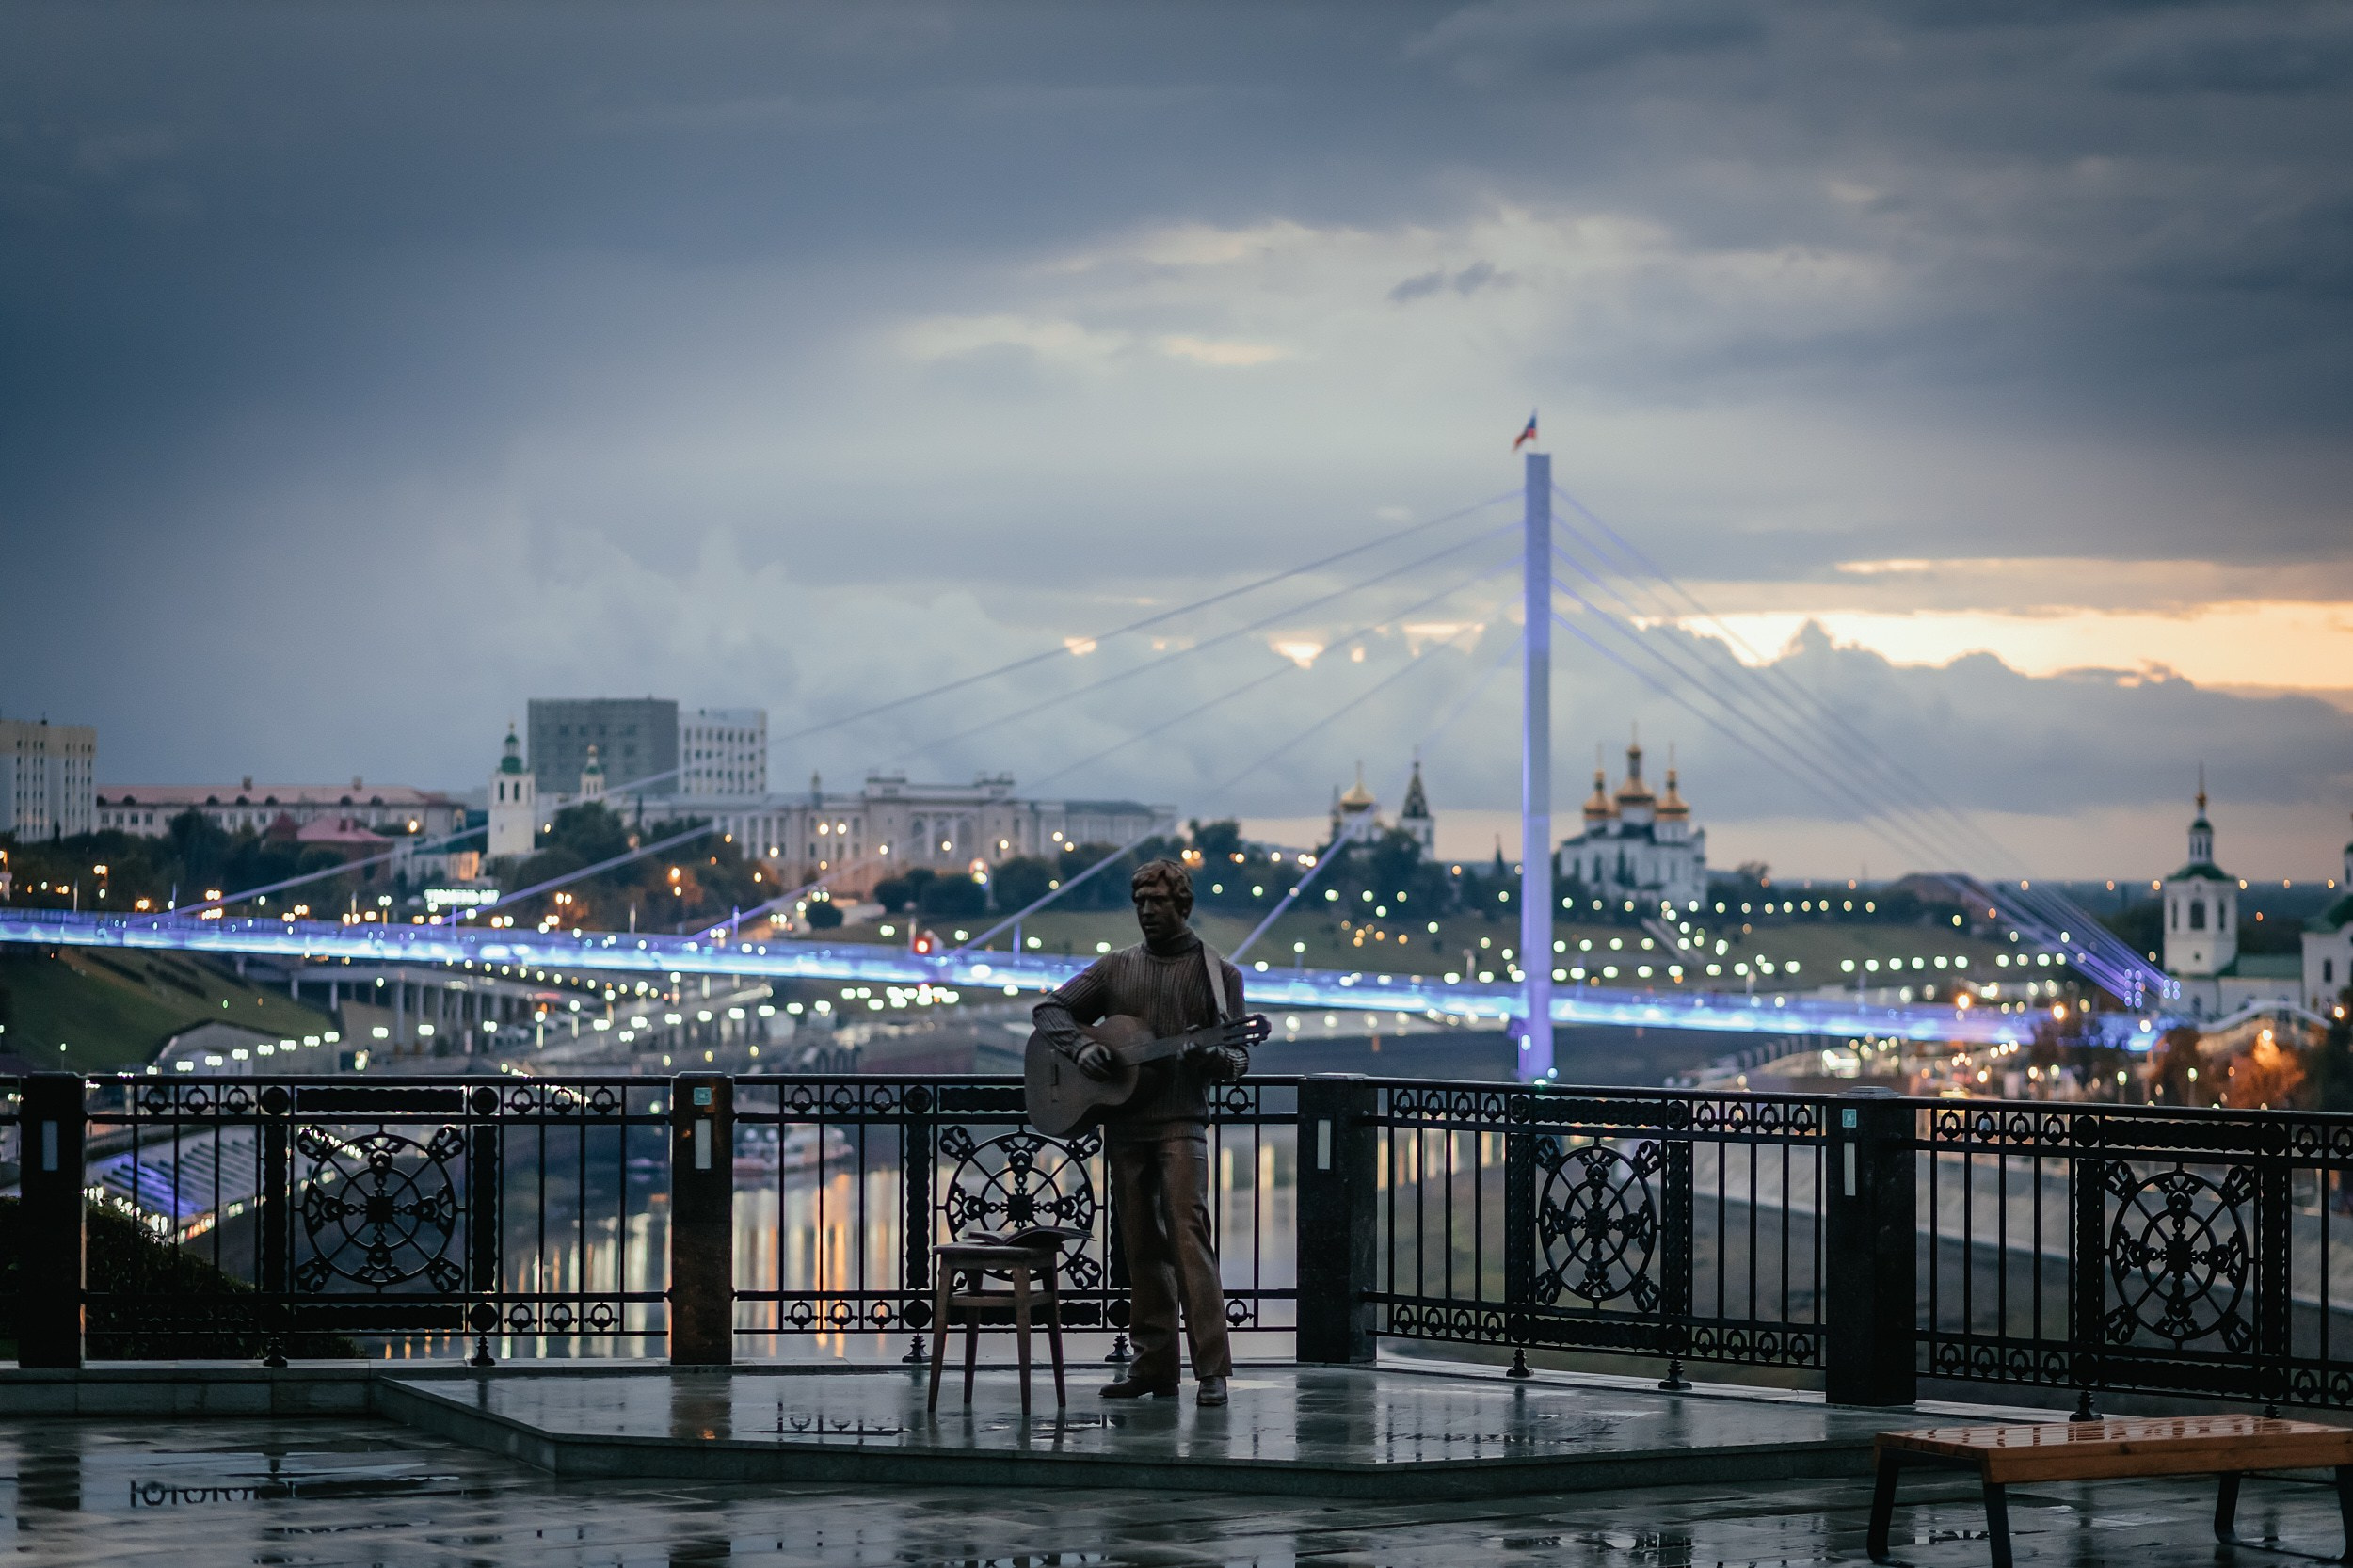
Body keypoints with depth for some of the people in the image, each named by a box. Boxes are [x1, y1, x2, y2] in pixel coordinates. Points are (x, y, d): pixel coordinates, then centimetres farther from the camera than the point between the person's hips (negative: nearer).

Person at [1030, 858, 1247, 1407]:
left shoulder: (1218, 974, 5)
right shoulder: (1116, 968, 13)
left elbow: (1238, 1061, 5)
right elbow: (1050, 1009, 13)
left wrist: (1216, 1058, -19)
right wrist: (1080, 1047, -7)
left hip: (1181, 1121, -4)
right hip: (1124, 1123, 4)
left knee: (1188, 1233, -16)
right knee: (1141, 1244, 6)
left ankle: (1212, 1368, -19)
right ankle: (1154, 1365, 12)